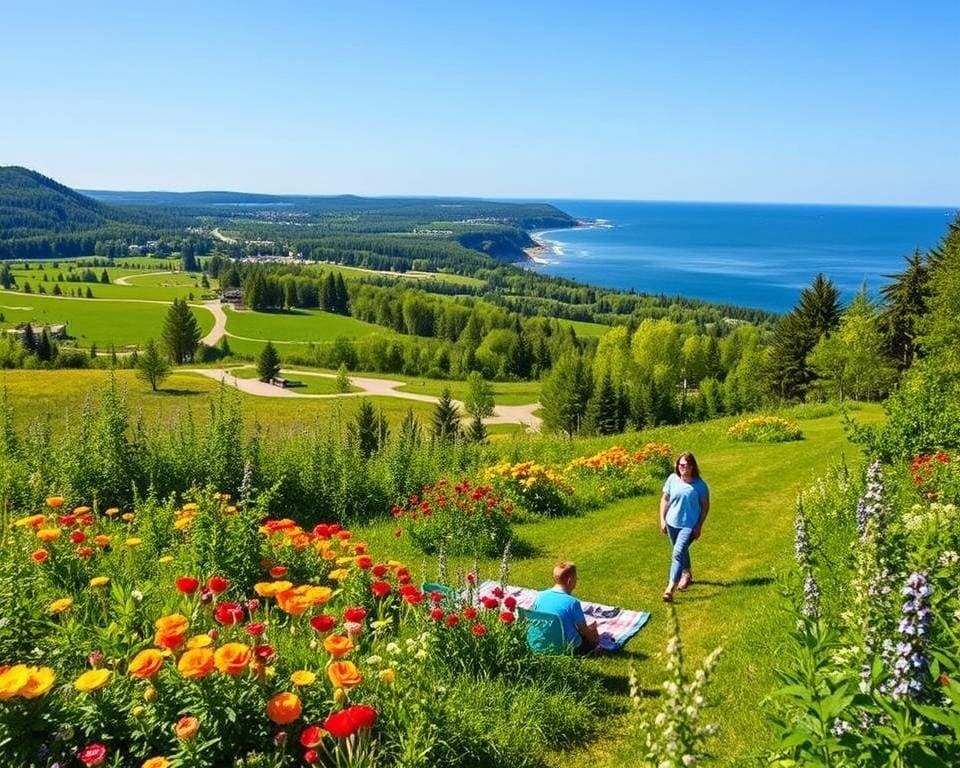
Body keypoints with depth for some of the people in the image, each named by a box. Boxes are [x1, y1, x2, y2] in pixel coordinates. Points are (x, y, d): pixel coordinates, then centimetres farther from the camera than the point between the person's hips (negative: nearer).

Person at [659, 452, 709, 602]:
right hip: (672, 523, 4)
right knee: (682, 551, 22)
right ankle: (687, 575, 48)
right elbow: (665, 499, 4)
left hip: (689, 525, -4)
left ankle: (670, 588, -17)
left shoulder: (699, 484, -12)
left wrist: (699, 526, -6)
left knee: (678, 553, -15)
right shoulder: (672, 479, -5)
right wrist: (662, 520, 1)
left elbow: (705, 505, -3)